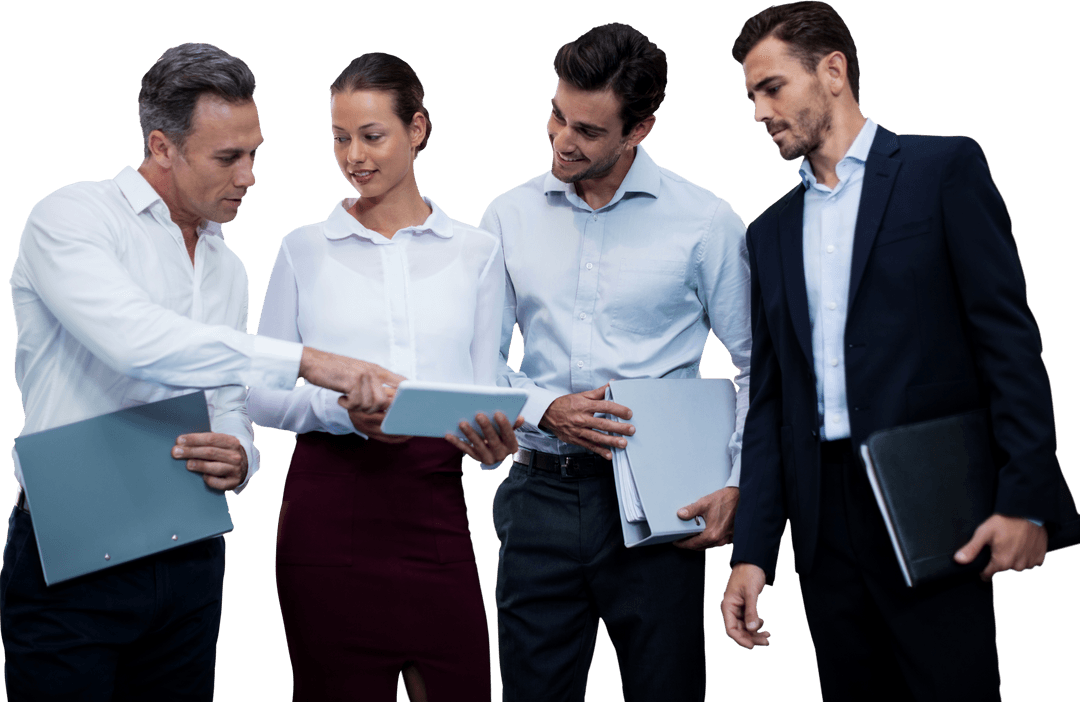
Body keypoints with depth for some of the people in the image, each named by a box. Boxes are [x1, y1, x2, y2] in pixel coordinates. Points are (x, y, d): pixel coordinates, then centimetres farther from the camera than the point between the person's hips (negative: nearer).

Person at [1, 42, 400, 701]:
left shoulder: (229, 269, 15)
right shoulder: (70, 218, -7)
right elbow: (136, 340, -25)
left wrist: (238, 459, -9)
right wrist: (306, 361, -28)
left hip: (189, 563, 6)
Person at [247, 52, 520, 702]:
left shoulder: (476, 251, 11)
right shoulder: (304, 249, 7)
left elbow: (483, 387, 10)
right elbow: (263, 393, 4)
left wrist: (491, 435, -13)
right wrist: (343, 408, -15)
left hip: (433, 505, 1)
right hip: (330, 508, -1)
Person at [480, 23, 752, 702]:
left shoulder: (706, 222, -1)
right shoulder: (510, 216, 7)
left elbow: (757, 366, 3)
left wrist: (737, 483, -7)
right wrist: (546, 410, -9)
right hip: (541, 494, 2)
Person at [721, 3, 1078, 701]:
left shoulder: (944, 169, 1)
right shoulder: (771, 231, 16)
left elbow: (1009, 336, -6)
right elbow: (769, 399, 14)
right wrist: (751, 552, 7)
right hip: (825, 523, 5)